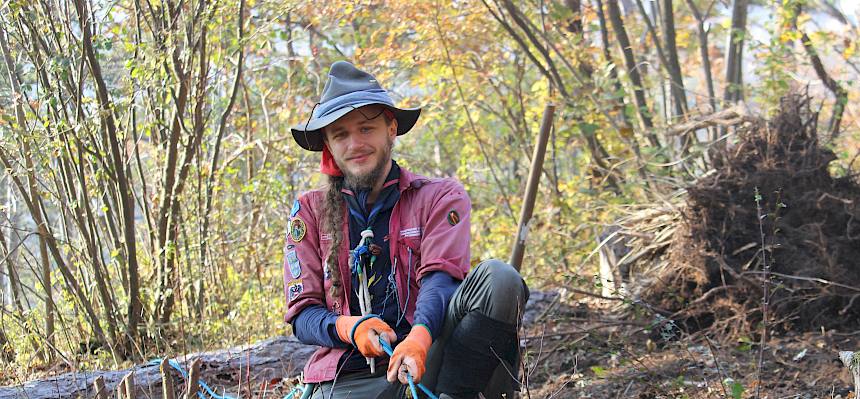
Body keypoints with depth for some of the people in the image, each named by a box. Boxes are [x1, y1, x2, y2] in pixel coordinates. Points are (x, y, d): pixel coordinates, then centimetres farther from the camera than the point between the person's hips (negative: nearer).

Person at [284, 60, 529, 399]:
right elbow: (302, 315, 8)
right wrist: (350, 328, -16)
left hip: (426, 364, 1)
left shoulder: (440, 197, 9)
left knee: (498, 278, -25)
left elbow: (440, 277, -8)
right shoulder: (310, 211, 13)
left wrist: (418, 338, -31)